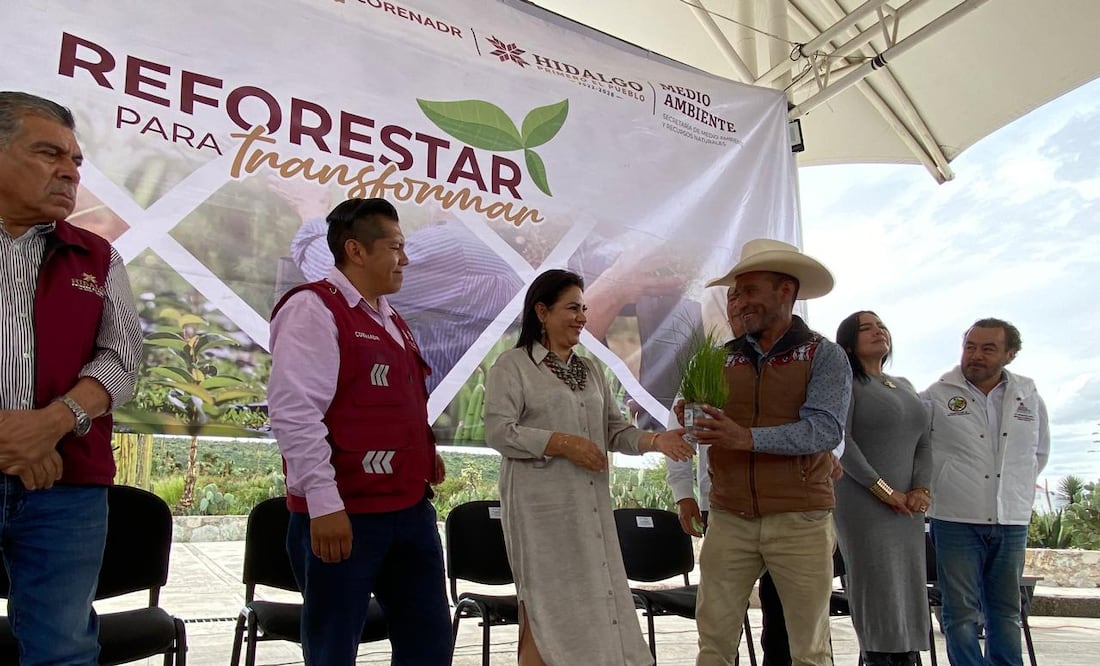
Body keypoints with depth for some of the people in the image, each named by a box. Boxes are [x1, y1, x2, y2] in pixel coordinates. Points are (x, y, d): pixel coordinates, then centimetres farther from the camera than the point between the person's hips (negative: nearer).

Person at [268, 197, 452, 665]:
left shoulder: (390, 320, 18)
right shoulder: (313, 308, -10)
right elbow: (293, 412, -20)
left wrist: (423, 451, 12)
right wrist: (324, 502, -23)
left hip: (410, 507, 9)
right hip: (343, 513, -8)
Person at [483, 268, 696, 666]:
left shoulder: (591, 370, 16)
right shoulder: (512, 365, -4)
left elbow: (614, 430, 12)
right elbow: (497, 431, -13)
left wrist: (655, 440, -7)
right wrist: (564, 443, -18)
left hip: (591, 504, 7)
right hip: (542, 506, -6)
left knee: (594, 600, 11)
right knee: (547, 607, 1)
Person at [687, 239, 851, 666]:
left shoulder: (824, 355, -1)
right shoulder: (724, 358, 11)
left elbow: (825, 429, -15)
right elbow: (712, 431, 13)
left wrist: (749, 438, -25)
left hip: (800, 521, -3)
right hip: (729, 519, 3)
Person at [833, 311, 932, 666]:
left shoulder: (905, 387, 19)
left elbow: (923, 443, 14)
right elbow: (842, 442, -12)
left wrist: (921, 488, -3)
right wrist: (884, 491, -14)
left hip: (907, 508, 7)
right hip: (863, 504, -6)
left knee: (908, 593, 5)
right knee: (880, 594, -7)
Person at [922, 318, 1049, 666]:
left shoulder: (1029, 396, 7)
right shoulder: (936, 396, -6)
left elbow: (1040, 451, 22)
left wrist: (1017, 490, 17)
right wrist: (936, 486, 1)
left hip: (1012, 522, 4)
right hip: (956, 520, -3)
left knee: (1007, 614, 13)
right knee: (962, 613, 1)